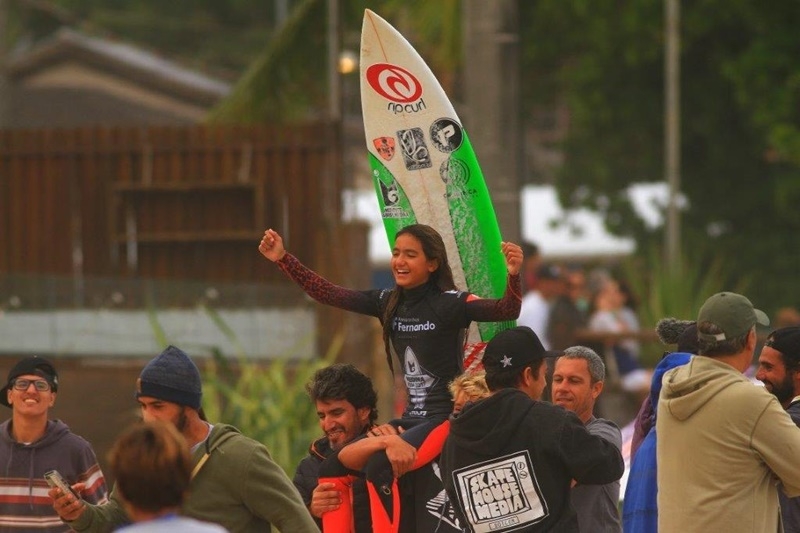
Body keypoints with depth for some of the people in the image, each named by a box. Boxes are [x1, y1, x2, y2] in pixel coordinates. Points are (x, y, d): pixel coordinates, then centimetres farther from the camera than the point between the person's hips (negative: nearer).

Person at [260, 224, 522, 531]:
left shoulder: (450, 304, -12)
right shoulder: (389, 303, 7)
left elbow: (505, 311, -26)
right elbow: (327, 294, 8)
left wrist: (512, 276, -45)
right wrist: (283, 260, 2)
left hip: (447, 418, -8)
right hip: (412, 418, 8)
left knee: (380, 466, -27)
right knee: (335, 465, 4)